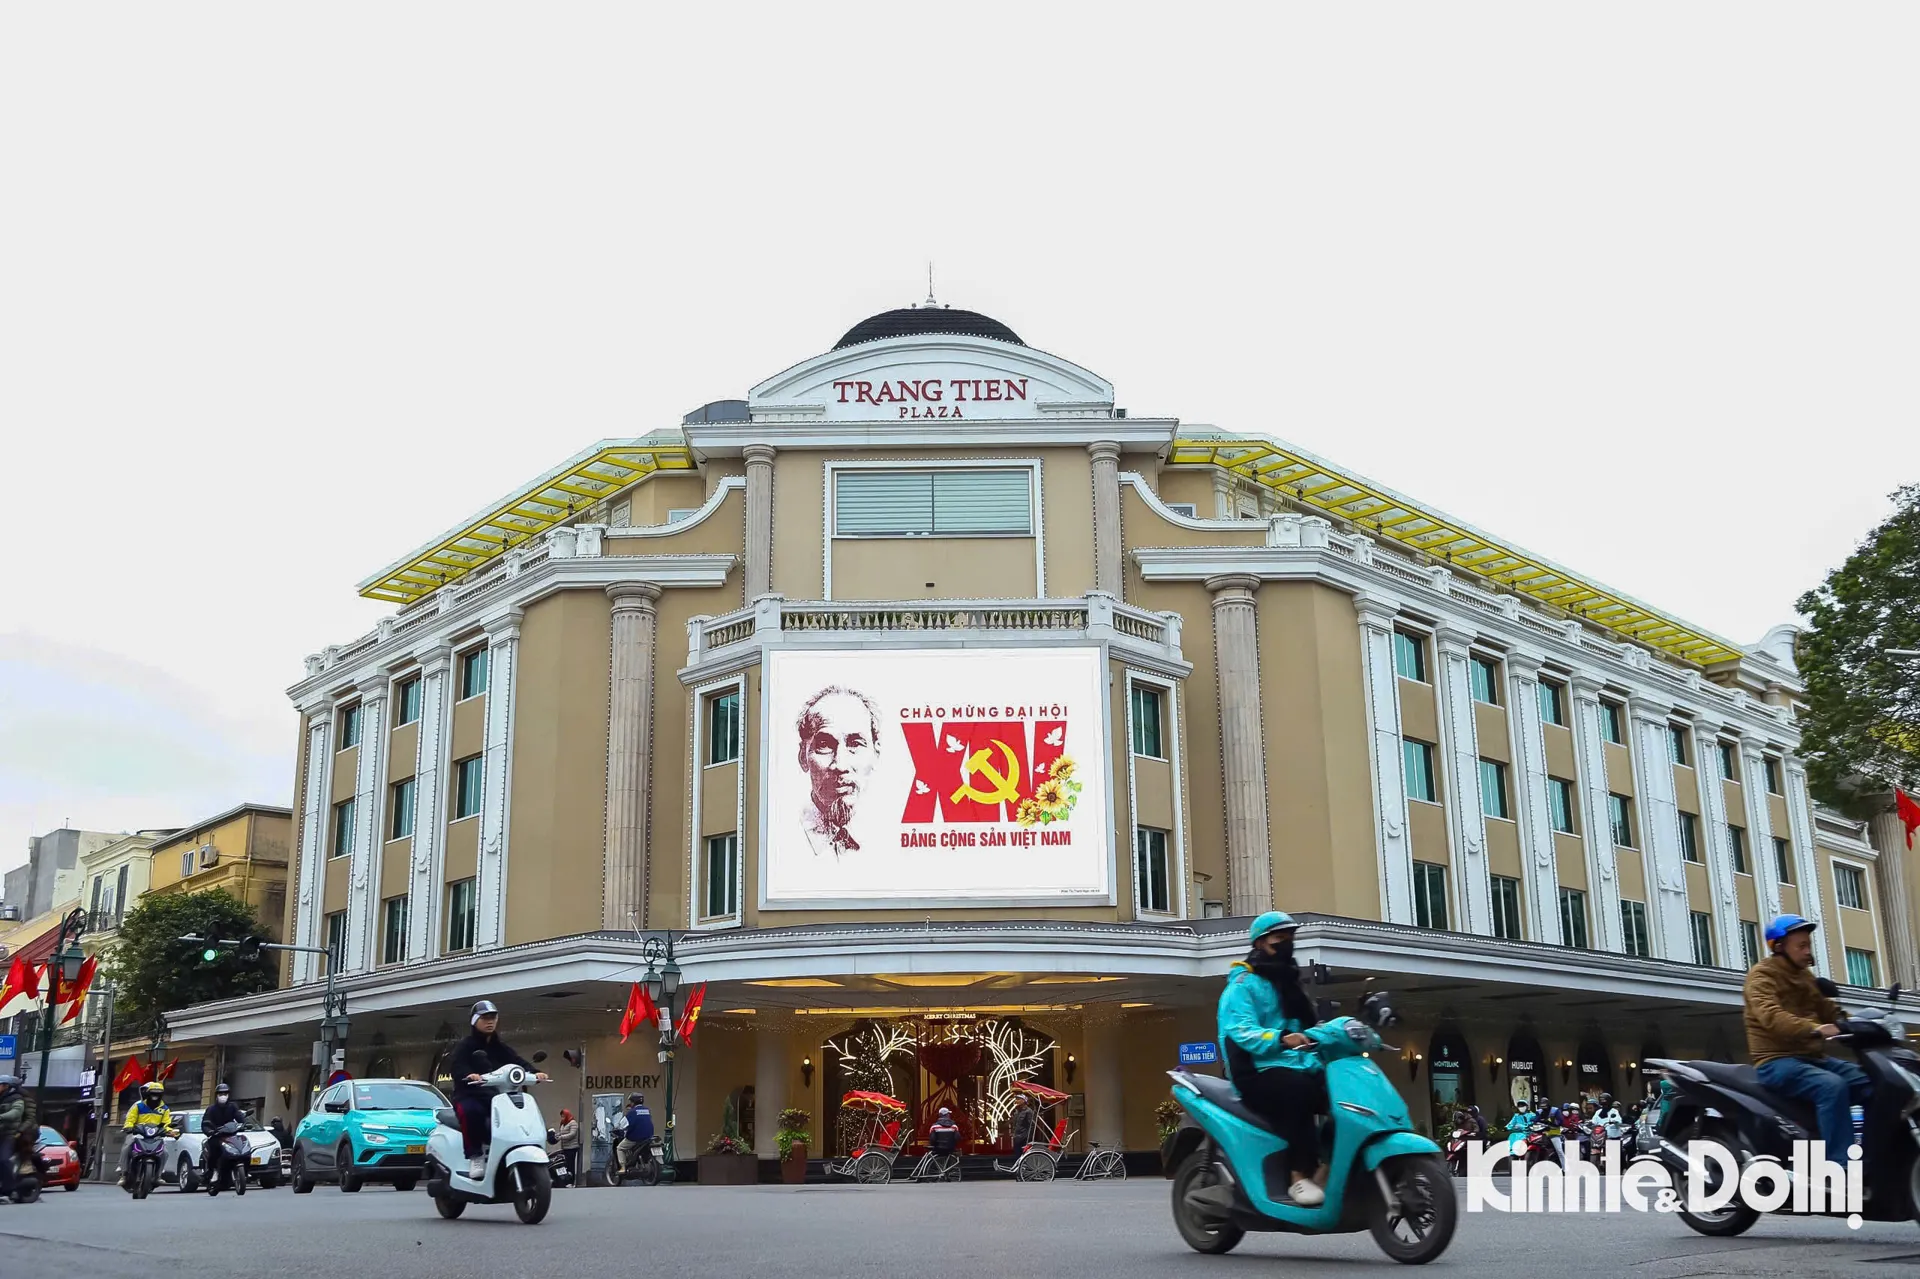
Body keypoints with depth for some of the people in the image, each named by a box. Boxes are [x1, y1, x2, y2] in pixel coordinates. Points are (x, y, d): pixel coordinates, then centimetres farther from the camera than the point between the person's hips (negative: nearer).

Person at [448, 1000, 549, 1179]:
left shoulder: (501, 1048, 18)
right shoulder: (464, 1047, 4)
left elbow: (519, 1062, 0)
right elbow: (458, 1066, -17)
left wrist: (533, 1072, -22)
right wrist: (469, 1075, -41)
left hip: (496, 1096, 4)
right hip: (469, 1095, -4)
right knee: (471, 1111, -39)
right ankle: (475, 1157, -26)